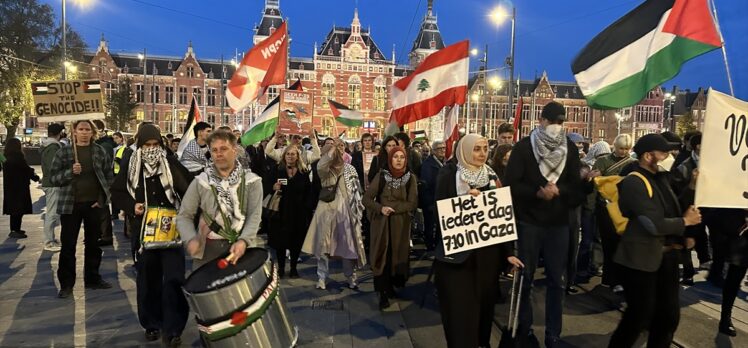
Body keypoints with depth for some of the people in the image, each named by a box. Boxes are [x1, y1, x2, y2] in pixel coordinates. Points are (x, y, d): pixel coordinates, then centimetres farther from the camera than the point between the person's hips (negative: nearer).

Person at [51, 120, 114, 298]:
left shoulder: (100, 151, 4)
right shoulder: (63, 152, 0)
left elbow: (109, 176, 6)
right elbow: (53, 178, -1)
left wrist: (102, 198, -3)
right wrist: (70, 172, -19)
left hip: (94, 204, 2)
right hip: (70, 204, -1)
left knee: (93, 243, 11)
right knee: (68, 245, 2)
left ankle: (92, 278, 24)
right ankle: (66, 284, 12)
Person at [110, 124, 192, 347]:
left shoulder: (171, 163, -3)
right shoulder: (130, 165, 2)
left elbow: (190, 190, 0)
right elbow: (116, 193, 10)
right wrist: (132, 206, -8)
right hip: (143, 228, 2)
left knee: (174, 277, -6)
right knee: (147, 278, 12)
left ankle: (172, 329, 4)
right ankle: (152, 324, 29)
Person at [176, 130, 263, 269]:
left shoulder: (251, 181, 2)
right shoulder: (200, 182, 5)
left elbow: (254, 215, -5)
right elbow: (184, 216, 6)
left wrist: (243, 241, -21)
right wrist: (191, 239, -13)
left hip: (240, 247, -1)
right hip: (208, 249, 1)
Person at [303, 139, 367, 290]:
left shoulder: (350, 169, 3)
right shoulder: (324, 169, -1)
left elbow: (357, 190, 5)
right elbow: (320, 166, -27)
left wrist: (358, 209, 1)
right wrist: (333, 147, -26)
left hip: (345, 211, 0)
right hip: (327, 211, 0)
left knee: (348, 244, 7)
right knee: (323, 244, 6)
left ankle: (350, 276, 24)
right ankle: (322, 277, 19)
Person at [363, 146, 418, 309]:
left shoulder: (411, 178, -1)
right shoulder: (381, 176, -3)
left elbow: (413, 203, -6)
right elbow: (366, 199, -4)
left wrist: (393, 208, -18)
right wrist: (381, 208, -21)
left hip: (401, 224, 1)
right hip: (381, 223, -1)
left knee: (397, 255, 7)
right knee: (382, 256, -2)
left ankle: (392, 286, 27)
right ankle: (383, 293, 6)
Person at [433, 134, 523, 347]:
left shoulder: (492, 177, 9)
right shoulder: (449, 175, -2)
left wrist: (509, 252, 2)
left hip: (487, 253, 4)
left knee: (484, 302, 11)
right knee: (459, 308, -2)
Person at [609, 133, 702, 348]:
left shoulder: (660, 178, 11)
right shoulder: (633, 183, -18)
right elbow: (655, 225, -23)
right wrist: (685, 222, -8)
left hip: (666, 256, 9)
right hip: (641, 259, -9)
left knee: (669, 314, 16)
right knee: (640, 315, 3)